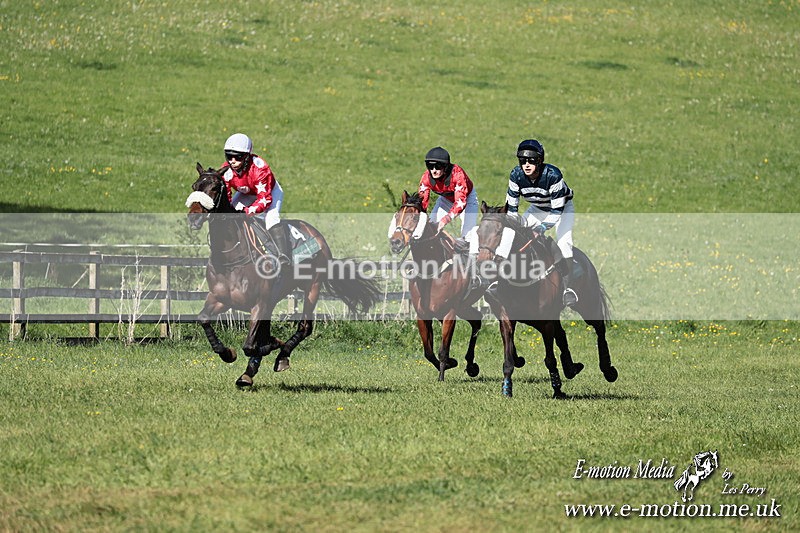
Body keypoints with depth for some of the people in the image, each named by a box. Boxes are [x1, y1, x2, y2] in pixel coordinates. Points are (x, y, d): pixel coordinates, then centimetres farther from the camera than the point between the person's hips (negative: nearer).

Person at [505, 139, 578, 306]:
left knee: (563, 242, -26)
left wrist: (543, 226, -45)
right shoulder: (516, 175, -22)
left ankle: (567, 288, -17)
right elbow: (511, 206, -14)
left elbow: (557, 210, -34)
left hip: (563, 206, -5)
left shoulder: (552, 175, -36)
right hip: (538, 209, 5)